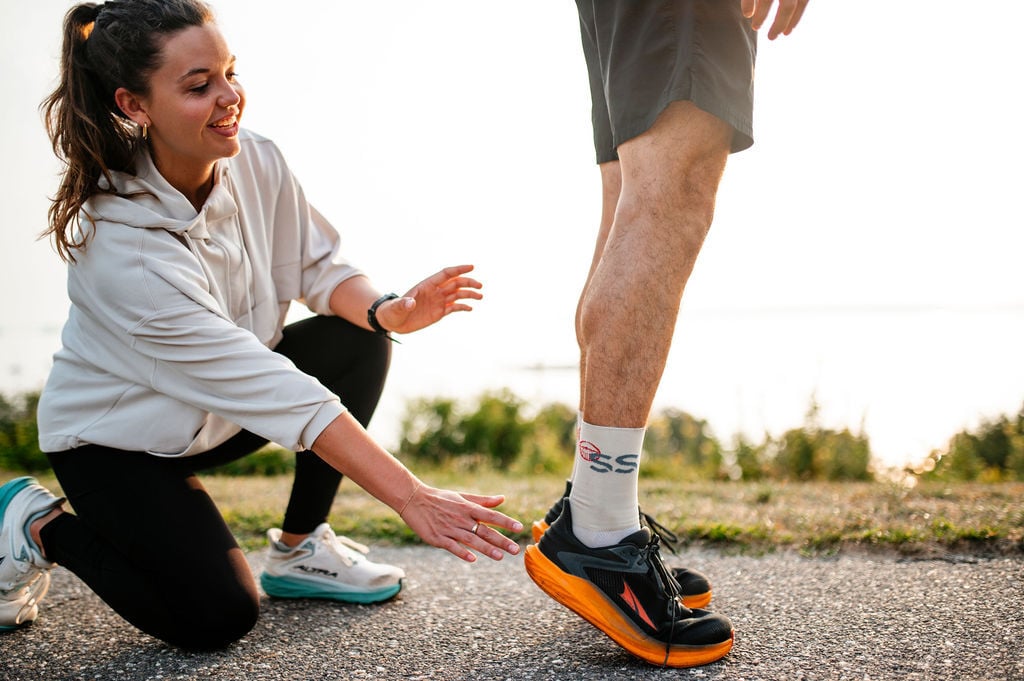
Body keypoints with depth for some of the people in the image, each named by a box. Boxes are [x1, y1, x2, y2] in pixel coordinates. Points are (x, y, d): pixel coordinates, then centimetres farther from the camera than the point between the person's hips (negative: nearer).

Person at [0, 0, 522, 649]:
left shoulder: (256, 162, -15)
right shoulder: (123, 249, -34)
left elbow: (321, 267, -5)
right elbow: (275, 391, -38)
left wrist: (390, 310, -30)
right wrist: (411, 497, -40)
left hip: (225, 410, 7)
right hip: (117, 438, -6)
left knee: (357, 342, -15)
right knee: (219, 617, -17)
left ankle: (299, 549, 0)